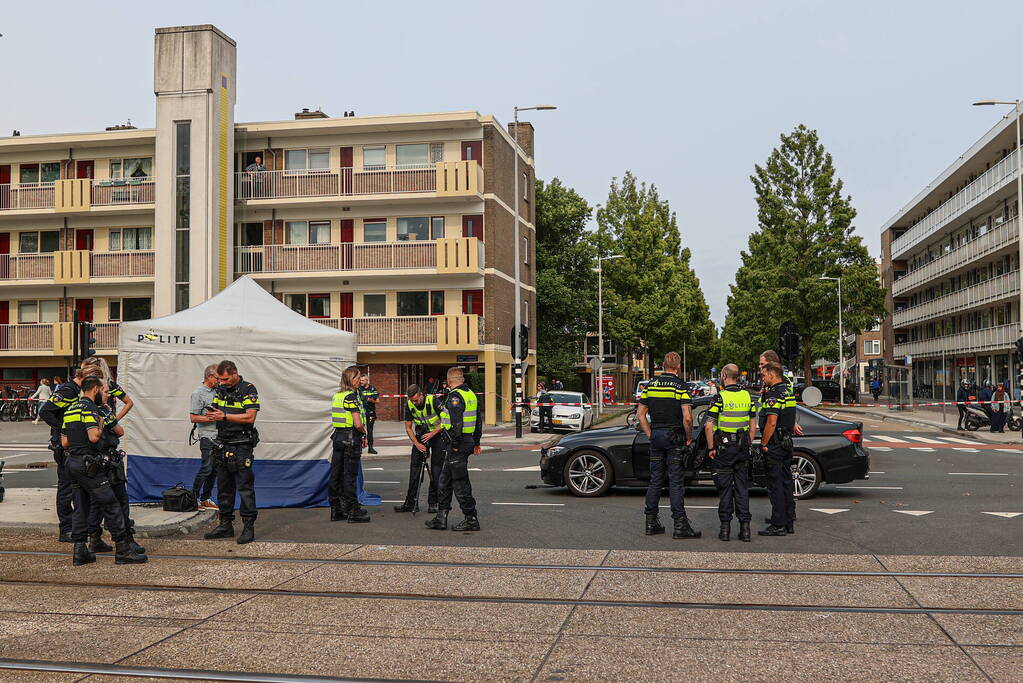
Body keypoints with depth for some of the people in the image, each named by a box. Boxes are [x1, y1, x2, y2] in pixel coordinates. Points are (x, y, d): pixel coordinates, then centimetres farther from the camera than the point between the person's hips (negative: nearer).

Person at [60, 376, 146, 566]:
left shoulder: (69, 410, 16)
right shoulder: (90, 408, -12)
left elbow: (64, 443, 16)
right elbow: (94, 436, -24)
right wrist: (101, 427, -5)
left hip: (72, 462, 9)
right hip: (88, 463, -9)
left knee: (81, 507, 13)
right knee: (110, 504, -6)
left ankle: (80, 551, 13)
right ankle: (123, 550, -6)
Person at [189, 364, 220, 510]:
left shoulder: (217, 392, 15)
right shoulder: (198, 393, -7)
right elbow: (193, 417, -10)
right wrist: (211, 418, -15)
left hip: (218, 436, 7)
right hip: (207, 435, -7)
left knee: (214, 469, 9)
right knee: (206, 468, -10)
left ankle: (205, 499, 17)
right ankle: (193, 498, 0)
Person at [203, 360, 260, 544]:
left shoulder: (248, 390, -9)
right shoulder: (221, 389, 12)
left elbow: (250, 417, -18)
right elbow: (216, 410, 19)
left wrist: (224, 416, -19)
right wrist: (211, 413, -6)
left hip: (241, 446, -7)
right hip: (223, 444, 7)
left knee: (245, 486, -7)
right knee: (224, 487, 12)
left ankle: (249, 527, -3)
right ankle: (226, 525, 20)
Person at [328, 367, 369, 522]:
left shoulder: (337, 396, 11)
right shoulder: (351, 397, -15)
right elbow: (358, 423, -22)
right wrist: (364, 433, -3)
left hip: (337, 436, 8)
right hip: (351, 438, -8)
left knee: (336, 474, 10)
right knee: (350, 476, -2)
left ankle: (336, 510, 17)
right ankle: (353, 511, 5)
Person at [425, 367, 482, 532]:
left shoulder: (455, 397, -15)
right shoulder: (471, 394, 14)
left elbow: (457, 423, -24)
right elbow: (478, 421, 20)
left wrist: (456, 445, -20)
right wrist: (476, 443, 26)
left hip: (457, 445, -10)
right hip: (468, 441, 10)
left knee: (460, 482, -3)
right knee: (444, 481, 15)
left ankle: (471, 520, 3)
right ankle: (441, 518, 18)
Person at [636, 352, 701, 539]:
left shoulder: (651, 385, 7)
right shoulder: (681, 386, -9)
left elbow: (641, 413, 7)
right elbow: (687, 417, -17)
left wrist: (650, 435, 11)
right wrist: (689, 439, -5)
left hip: (656, 435, 5)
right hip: (674, 437, -5)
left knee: (655, 480, 11)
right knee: (676, 481, -3)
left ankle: (651, 523, 14)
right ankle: (680, 525, -2)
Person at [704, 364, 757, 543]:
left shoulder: (720, 397, -10)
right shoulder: (747, 397, 6)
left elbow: (709, 426, -14)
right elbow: (753, 426, 9)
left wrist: (711, 448, -5)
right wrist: (747, 446, 16)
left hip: (724, 447, -4)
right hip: (742, 448, 4)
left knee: (725, 488, 2)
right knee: (742, 488, 9)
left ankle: (725, 527, 4)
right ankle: (745, 526, 7)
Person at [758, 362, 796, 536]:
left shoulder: (774, 395, -17)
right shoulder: (787, 392, 14)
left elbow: (771, 422, -23)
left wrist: (764, 444, -16)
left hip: (774, 445, -9)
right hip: (787, 443, 10)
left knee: (775, 484, -5)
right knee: (786, 483, 13)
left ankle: (778, 525, -2)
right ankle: (789, 523, 18)